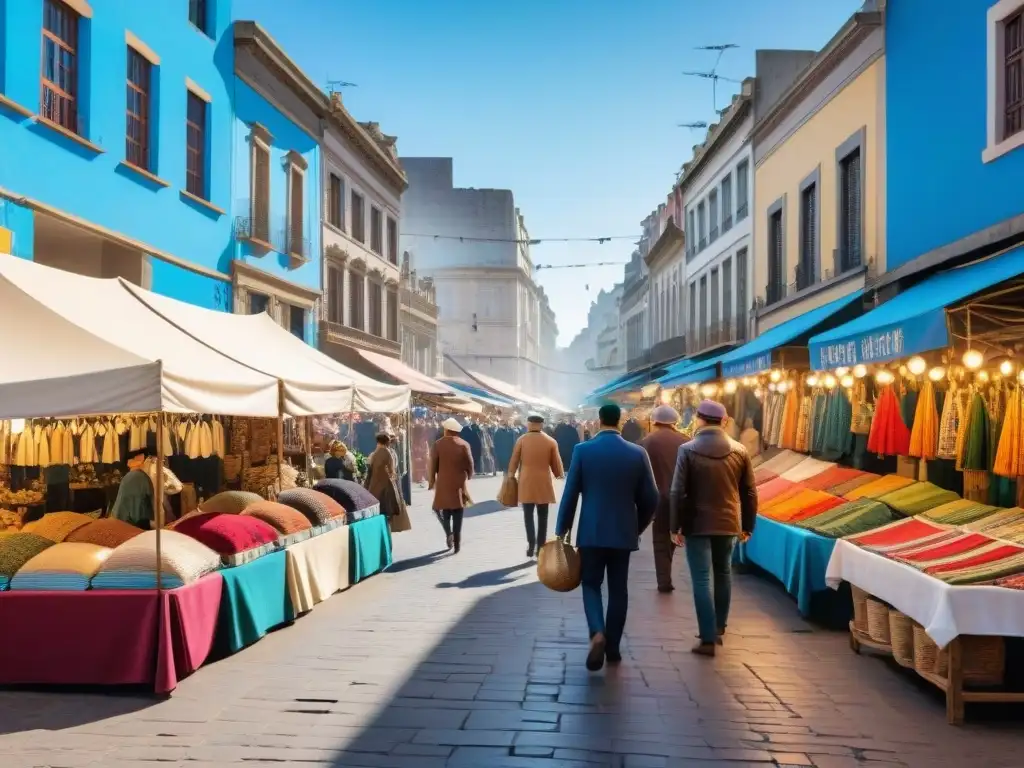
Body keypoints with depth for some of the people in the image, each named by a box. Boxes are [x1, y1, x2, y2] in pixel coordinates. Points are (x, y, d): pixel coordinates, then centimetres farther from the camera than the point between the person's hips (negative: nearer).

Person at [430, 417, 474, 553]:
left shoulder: (438, 444, -5)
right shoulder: (464, 445, -5)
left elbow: (433, 465, -2)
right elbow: (470, 465, -2)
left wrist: (432, 480, 10)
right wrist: (467, 478, 14)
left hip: (443, 484, 0)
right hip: (459, 484, 0)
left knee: (444, 511, 19)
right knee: (457, 517, 4)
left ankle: (449, 533, 1)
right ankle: (457, 544, 3)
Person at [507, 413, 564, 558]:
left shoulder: (521, 440, -2)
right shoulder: (551, 441, -1)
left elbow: (514, 461, 5)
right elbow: (556, 463, 4)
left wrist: (511, 475, 19)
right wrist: (560, 474, 22)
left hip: (526, 483, -1)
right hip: (544, 484, 1)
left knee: (528, 515, 4)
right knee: (542, 517, 8)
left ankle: (531, 545, -10)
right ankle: (540, 547, 8)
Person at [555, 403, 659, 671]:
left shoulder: (583, 450, -7)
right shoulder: (637, 453, -2)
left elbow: (570, 494, -7)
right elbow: (650, 498, 1)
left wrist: (561, 531, 4)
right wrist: (638, 527, 17)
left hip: (591, 532, -1)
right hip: (623, 532, 1)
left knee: (591, 584, 10)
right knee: (618, 590, 12)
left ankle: (597, 633, -13)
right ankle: (613, 647, 17)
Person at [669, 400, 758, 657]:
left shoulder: (688, 450, -10)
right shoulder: (740, 451, 0)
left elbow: (678, 492, -12)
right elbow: (749, 492, 4)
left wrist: (675, 526, -4)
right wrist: (747, 525, 13)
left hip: (697, 524, -4)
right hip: (728, 523, 4)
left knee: (701, 580, 0)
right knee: (723, 575, 20)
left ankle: (708, 639, -1)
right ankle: (719, 628, 30)